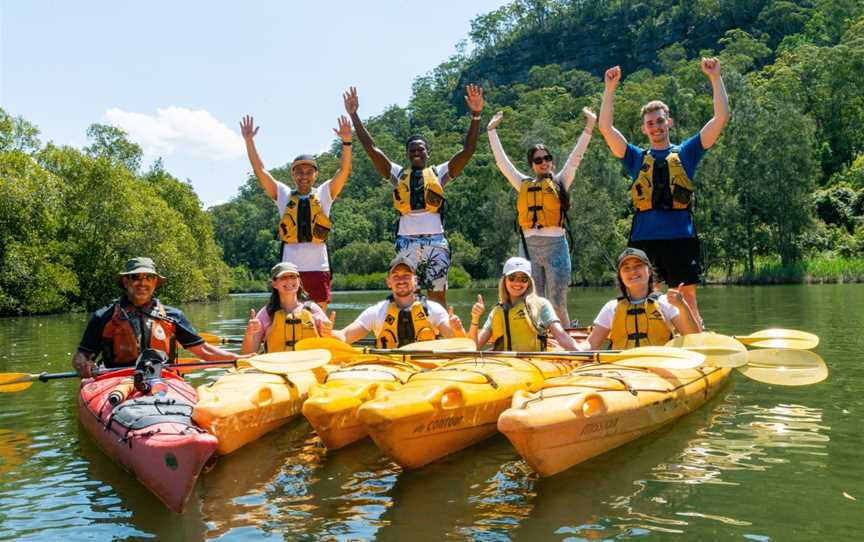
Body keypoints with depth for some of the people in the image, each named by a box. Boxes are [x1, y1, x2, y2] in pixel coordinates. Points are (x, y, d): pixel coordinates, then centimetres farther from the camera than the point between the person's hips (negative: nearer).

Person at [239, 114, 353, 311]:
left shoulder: (323, 194, 8)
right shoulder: (284, 195, 10)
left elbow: (344, 171, -3)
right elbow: (260, 171, 5)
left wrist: (346, 141, -16)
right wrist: (249, 140, -2)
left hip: (319, 268, 0)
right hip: (290, 270, 0)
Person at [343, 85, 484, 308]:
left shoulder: (439, 173, 11)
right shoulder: (398, 174, 13)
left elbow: (467, 150, 2)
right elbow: (371, 148, 8)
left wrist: (476, 115, -8)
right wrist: (354, 115, 3)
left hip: (436, 241, 0)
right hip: (406, 242, 1)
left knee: (438, 297, 4)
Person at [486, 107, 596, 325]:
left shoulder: (560, 181, 11)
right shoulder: (524, 184, 15)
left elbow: (576, 156, 6)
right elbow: (502, 160, 20)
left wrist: (589, 127, 0)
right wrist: (491, 130, 23)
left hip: (555, 244, -2)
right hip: (529, 246, 2)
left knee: (558, 305, -1)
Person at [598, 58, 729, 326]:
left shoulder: (686, 153, 13)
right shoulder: (637, 158, 15)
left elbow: (721, 117, 7)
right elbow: (606, 127, 5)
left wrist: (715, 77, 2)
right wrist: (610, 87, 1)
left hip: (681, 237, -1)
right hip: (644, 238, 1)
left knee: (688, 299, -1)